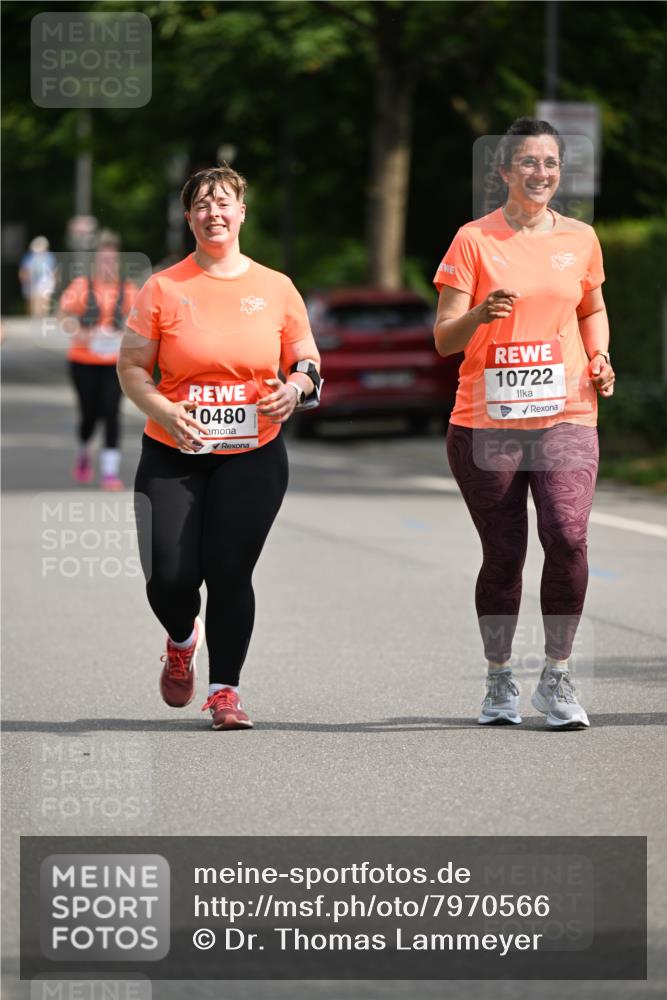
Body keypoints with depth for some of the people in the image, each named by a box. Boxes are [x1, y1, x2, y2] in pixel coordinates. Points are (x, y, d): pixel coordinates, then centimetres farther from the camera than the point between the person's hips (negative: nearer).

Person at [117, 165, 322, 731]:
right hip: (172, 456, 0)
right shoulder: (163, 289, 2)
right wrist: (162, 409, -14)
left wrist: (295, 388, -8)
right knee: (169, 578, -7)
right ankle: (183, 641, 29)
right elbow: (131, 366, 5)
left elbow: (307, 361, 15)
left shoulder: (275, 288, 6)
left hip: (253, 455, 0)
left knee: (230, 573, -9)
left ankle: (225, 689, 8)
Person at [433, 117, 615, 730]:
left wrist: (598, 356, 7)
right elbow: (443, 339, -3)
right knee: (503, 555, 3)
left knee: (567, 537, -17)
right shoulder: (474, 241, 0)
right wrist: (479, 315, -23)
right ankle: (500, 681, 21)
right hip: (486, 421, -1)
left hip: (566, 417, 1)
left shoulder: (580, 239, 9)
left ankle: (557, 679, -3)